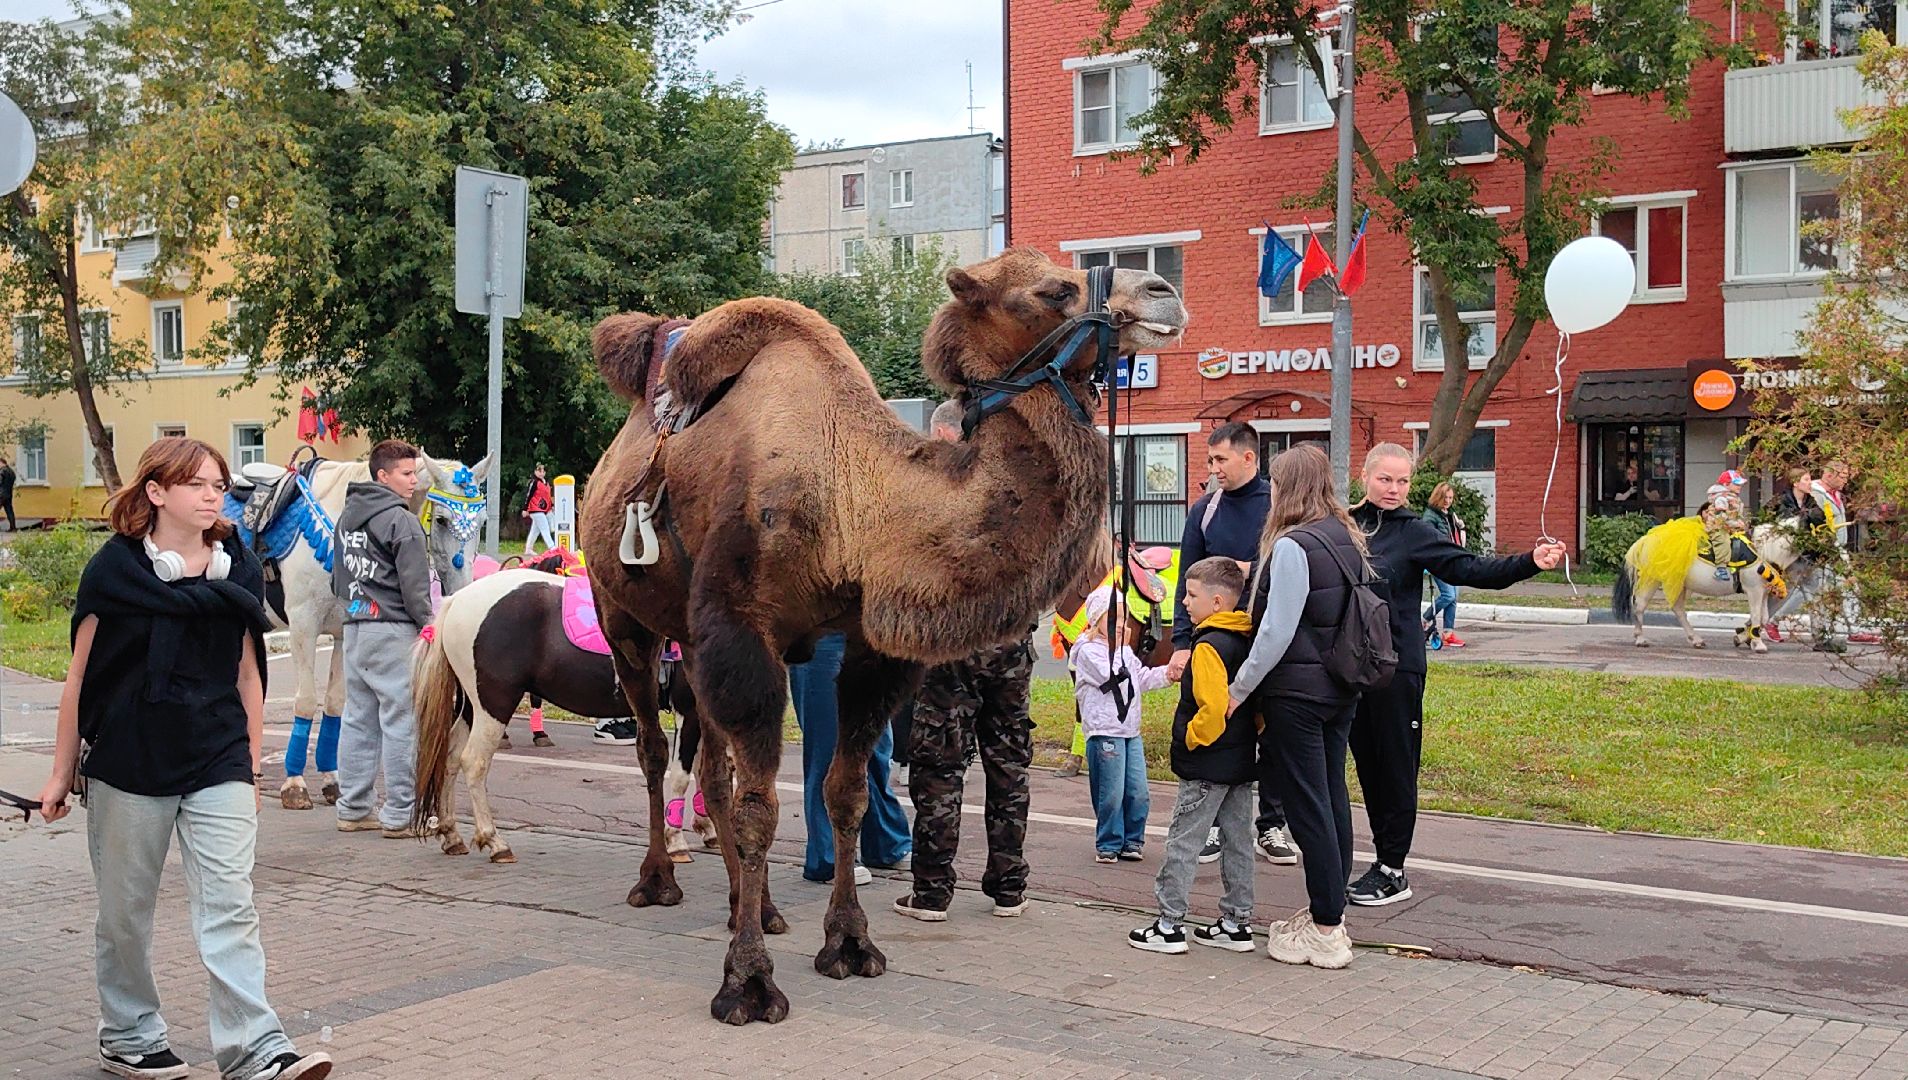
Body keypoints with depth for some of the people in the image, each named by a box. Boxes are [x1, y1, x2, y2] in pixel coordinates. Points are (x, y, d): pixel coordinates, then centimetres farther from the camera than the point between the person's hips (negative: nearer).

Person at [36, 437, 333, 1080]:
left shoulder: (239, 570, 5)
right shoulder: (114, 569, -3)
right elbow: (80, 677, 2)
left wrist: (251, 768, 12)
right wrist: (62, 773, 4)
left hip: (219, 766, 2)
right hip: (127, 767, -2)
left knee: (230, 907, -6)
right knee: (126, 913, 10)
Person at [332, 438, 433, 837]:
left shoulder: (348, 515, 14)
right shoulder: (401, 520, -12)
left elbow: (339, 575, 20)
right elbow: (415, 586, -14)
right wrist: (430, 625, -6)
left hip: (354, 625, 9)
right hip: (392, 629, -9)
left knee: (358, 718, 13)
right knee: (401, 720, -3)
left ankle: (353, 808, 19)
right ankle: (400, 814, -1)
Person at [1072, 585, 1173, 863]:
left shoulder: (1124, 650, 19)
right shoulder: (1088, 650, -7)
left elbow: (1142, 678, 18)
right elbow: (1111, 677, -17)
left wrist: (1166, 674, 4)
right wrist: (1117, 649, -9)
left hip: (1131, 731, 8)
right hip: (1105, 733, -8)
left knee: (1139, 793, 6)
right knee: (1111, 794, -4)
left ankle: (1132, 841, 19)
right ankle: (1108, 845, 7)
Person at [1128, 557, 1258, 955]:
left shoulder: (1209, 646, -19)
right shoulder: (1248, 640, 8)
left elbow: (1214, 708, -28)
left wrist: (1189, 739, -14)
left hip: (1207, 765, -9)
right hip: (1243, 762, 9)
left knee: (1183, 841, -1)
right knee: (1237, 840, 13)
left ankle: (1169, 925, 2)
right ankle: (1236, 922, 20)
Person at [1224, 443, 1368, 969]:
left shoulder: (1293, 547, -17)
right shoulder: (1348, 539, 8)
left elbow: (1277, 632, -19)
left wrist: (1239, 689, -11)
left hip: (1298, 692, -8)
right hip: (1342, 688, 9)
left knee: (1308, 807, -2)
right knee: (1332, 798, 14)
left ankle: (1326, 931, 3)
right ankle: (1329, 911, 25)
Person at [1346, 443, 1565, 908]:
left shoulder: (1413, 532, -5)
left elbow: (1471, 569, -13)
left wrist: (1530, 562, -24)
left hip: (1396, 665, -5)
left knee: (1396, 766, 1)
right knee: (1367, 763, 11)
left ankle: (1393, 871, 7)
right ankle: (1384, 859, 21)